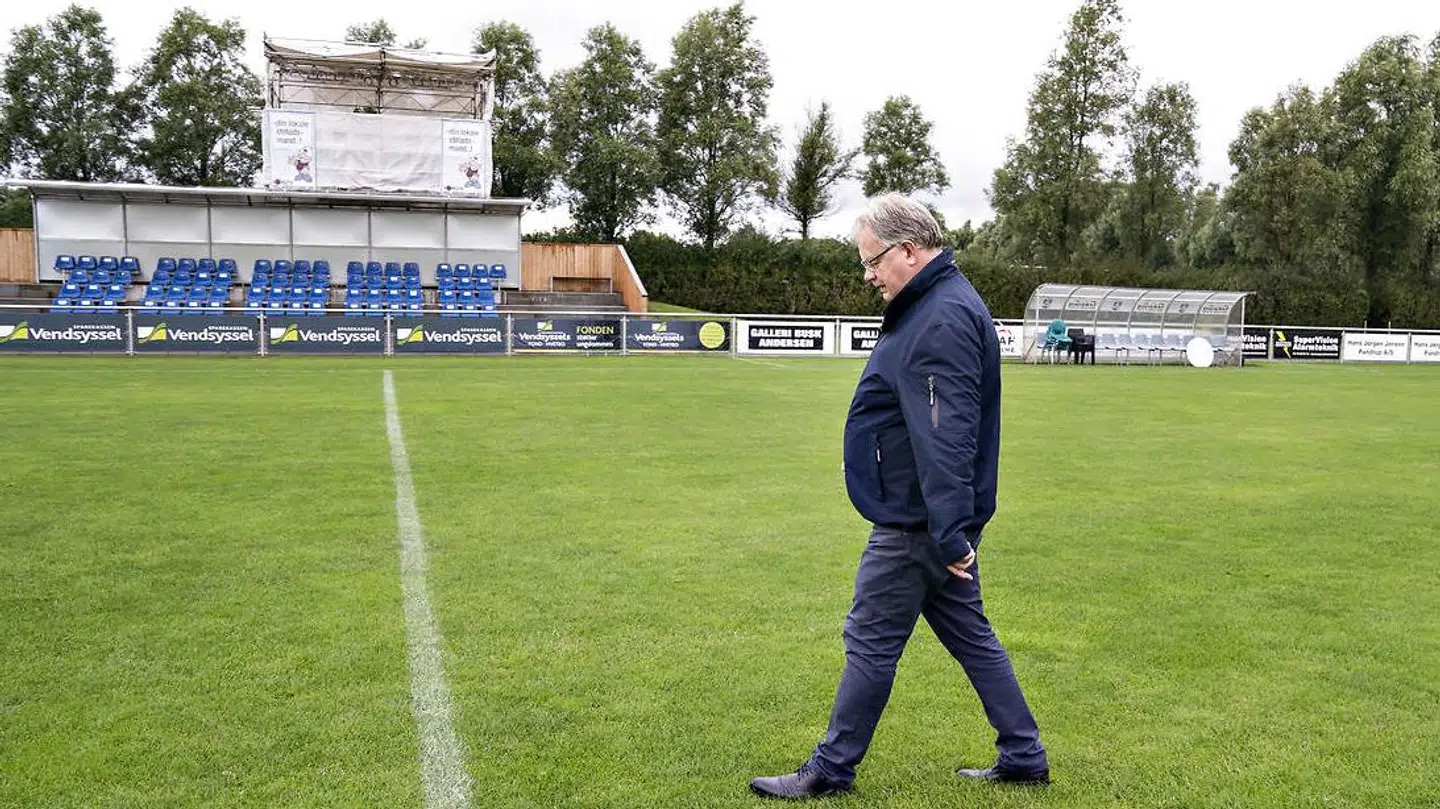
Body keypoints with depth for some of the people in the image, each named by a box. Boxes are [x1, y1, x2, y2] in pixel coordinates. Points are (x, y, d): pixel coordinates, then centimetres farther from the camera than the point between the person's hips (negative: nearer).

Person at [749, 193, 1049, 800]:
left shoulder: (942, 321, -21)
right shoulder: (940, 305, 14)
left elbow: (947, 438, -28)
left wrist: (949, 533, -29)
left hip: (917, 526, -10)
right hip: (935, 521, 11)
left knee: (872, 642, 2)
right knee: (970, 635, 17)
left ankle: (831, 771, 16)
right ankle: (1024, 758, 28)